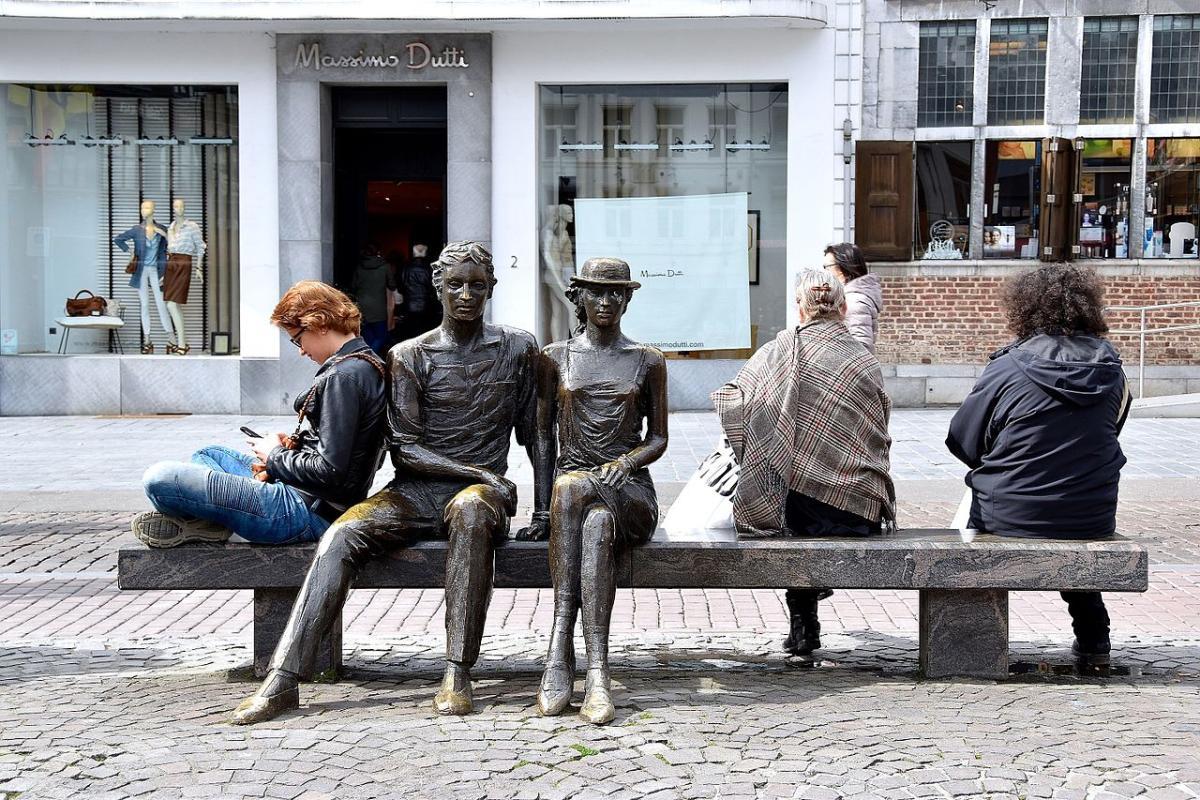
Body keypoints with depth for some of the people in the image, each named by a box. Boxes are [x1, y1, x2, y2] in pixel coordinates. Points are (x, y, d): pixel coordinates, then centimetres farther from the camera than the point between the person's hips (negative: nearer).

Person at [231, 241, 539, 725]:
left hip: (480, 491, -1)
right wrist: (479, 473, -12)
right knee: (342, 535, -27)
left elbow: (533, 432, 12)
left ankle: (458, 674, -40)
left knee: (469, 509, -39)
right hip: (415, 491, 1)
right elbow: (405, 450, -1)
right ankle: (283, 680, -32)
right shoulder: (409, 355, 5)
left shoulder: (518, 349, 8)